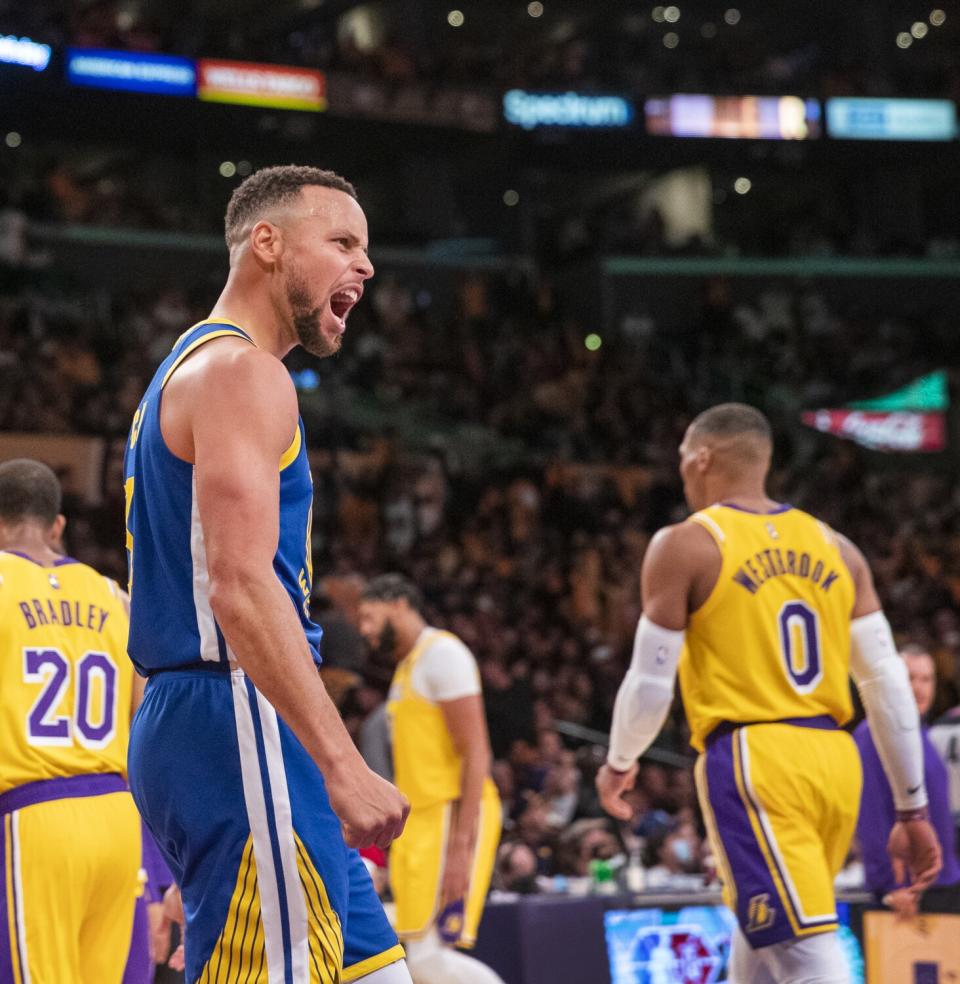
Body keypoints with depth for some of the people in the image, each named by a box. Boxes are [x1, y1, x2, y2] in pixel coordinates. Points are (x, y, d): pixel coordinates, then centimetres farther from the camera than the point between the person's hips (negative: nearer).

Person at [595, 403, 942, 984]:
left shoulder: (686, 545, -2)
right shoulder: (835, 548, 13)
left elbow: (651, 685, -2)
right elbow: (888, 682, 9)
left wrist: (620, 763, 18)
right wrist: (912, 809, 13)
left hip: (754, 761, -6)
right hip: (836, 761, 6)